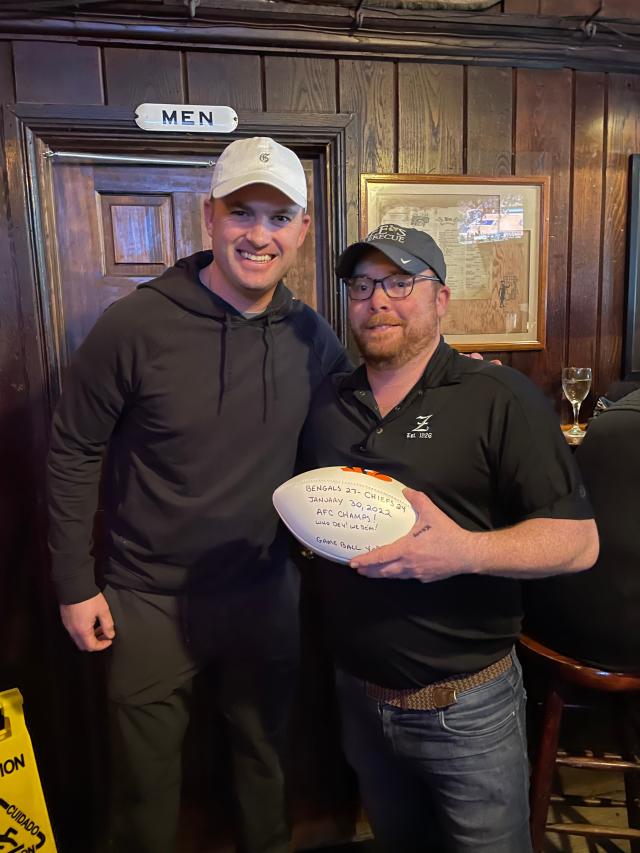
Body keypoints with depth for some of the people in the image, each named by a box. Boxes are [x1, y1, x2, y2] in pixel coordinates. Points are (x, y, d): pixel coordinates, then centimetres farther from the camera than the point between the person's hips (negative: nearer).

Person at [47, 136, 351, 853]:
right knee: (146, 785, 20)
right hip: (150, 599, -3)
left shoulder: (310, 335, -6)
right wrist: (75, 584, -6)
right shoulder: (136, 325, -17)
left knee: (263, 761, 27)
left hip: (266, 593, 3)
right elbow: (73, 454, -9)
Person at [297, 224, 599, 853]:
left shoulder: (499, 397, -13)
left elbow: (578, 540, -16)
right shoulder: (326, 401, 3)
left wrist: (465, 551, -31)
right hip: (358, 697, 5)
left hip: (466, 705, -4)